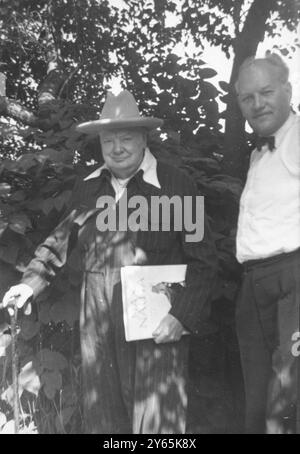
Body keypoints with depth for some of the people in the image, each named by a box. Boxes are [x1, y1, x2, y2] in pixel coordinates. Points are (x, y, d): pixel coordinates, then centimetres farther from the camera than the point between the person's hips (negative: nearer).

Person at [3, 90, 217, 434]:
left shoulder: (175, 185, -5)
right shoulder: (87, 188, 9)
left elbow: (202, 260, -6)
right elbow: (61, 240, 18)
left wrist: (182, 317, -13)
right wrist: (31, 282, 6)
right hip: (97, 322, 5)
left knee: (156, 418, 4)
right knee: (102, 414, 17)